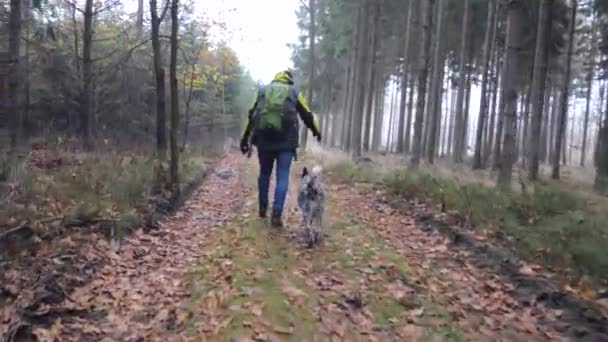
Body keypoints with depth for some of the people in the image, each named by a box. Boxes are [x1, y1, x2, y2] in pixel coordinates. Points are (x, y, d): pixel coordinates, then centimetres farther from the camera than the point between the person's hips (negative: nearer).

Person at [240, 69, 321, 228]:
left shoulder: (262, 90, 14)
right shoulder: (294, 92, 10)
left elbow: (251, 117, 11)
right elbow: (307, 116, 16)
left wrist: (244, 140, 14)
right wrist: (317, 132, 33)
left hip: (264, 140, 2)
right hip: (286, 142, -2)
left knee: (264, 174, 19)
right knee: (282, 177, 1)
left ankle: (262, 208, 29)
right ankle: (276, 215, -5)